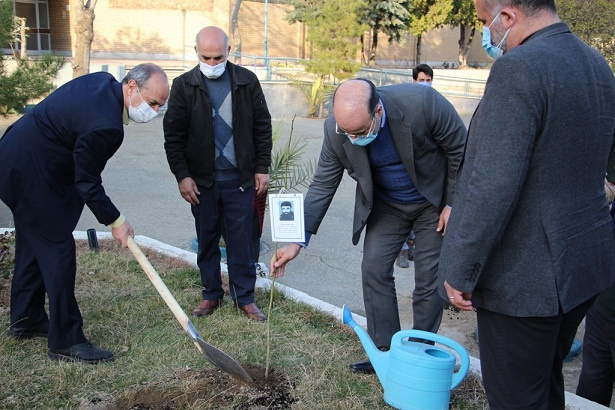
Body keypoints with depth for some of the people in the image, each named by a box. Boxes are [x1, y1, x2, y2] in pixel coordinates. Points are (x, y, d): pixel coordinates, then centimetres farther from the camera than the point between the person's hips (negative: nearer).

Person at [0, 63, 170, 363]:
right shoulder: (105, 125, -29)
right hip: (31, 173, -11)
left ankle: (25, 320, 35)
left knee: (33, 245, 19)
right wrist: (115, 221, -10)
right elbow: (87, 183, -20)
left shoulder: (104, 82, 0)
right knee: (58, 251, -6)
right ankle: (66, 341, 2)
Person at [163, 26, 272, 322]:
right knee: (206, 240, 11)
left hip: (240, 178, 0)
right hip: (202, 179, 1)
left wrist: (262, 167, 2)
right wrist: (182, 175, -6)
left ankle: (245, 298, 17)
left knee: (241, 240, 5)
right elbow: (173, 135, 0)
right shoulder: (184, 86, -2)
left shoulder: (247, 81, 1)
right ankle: (211, 295, 26)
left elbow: (262, 127, 6)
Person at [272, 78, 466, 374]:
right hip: (386, 205, 3)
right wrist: (298, 240, -16)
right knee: (374, 270, -1)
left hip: (434, 202, -3)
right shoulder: (336, 131, -22)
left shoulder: (422, 102, -33)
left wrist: (454, 204, -13)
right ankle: (385, 352, 13)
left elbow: (460, 150, -17)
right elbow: (322, 186, -12)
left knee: (429, 280, 0)